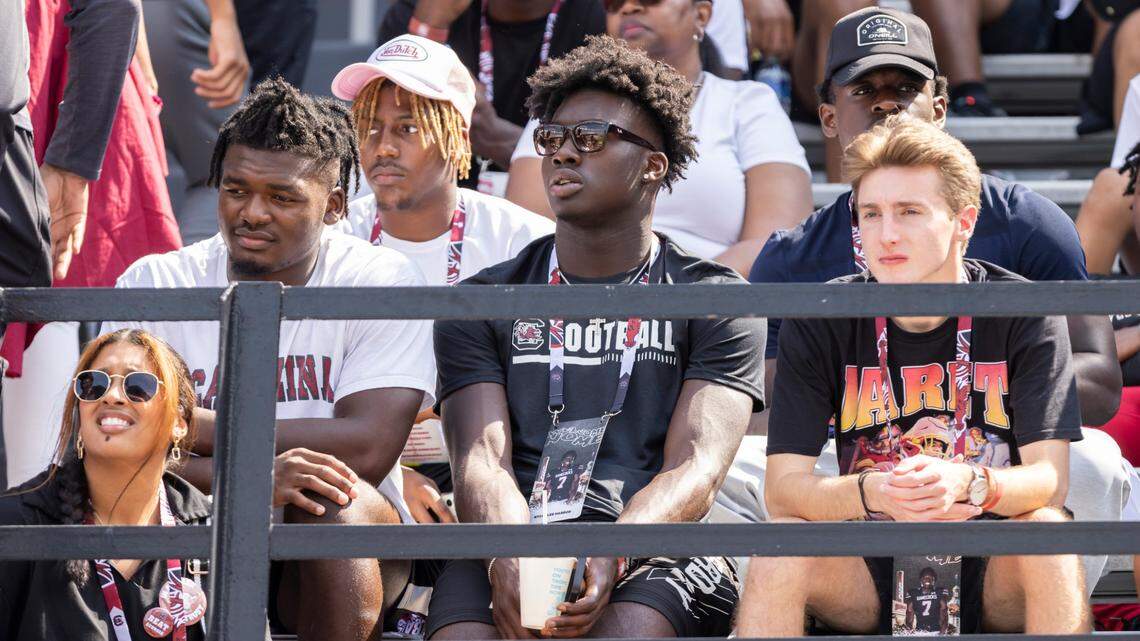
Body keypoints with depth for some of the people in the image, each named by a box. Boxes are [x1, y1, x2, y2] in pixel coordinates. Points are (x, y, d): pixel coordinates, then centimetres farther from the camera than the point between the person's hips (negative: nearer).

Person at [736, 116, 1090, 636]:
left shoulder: (1024, 315, -7)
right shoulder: (818, 323, -4)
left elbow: (1049, 480, -15)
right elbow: (783, 486, -11)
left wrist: (966, 484, -37)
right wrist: (874, 492, -33)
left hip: (993, 573, -1)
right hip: (869, 570, 1)